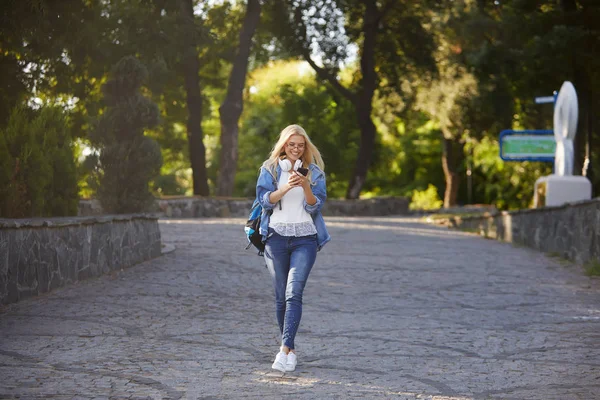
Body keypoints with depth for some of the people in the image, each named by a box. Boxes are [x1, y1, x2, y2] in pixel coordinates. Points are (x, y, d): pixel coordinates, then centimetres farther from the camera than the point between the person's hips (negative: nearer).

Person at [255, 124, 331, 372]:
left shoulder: (314, 172, 7)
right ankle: (290, 349, 15)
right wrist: (286, 188, -21)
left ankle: (285, 349, -22)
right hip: (277, 236, 1)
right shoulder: (270, 169, 7)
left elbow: (316, 206, 0)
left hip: (305, 237, -1)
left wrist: (306, 187, -18)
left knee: (294, 292, -16)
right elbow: (264, 199, -5)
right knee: (281, 295, 4)